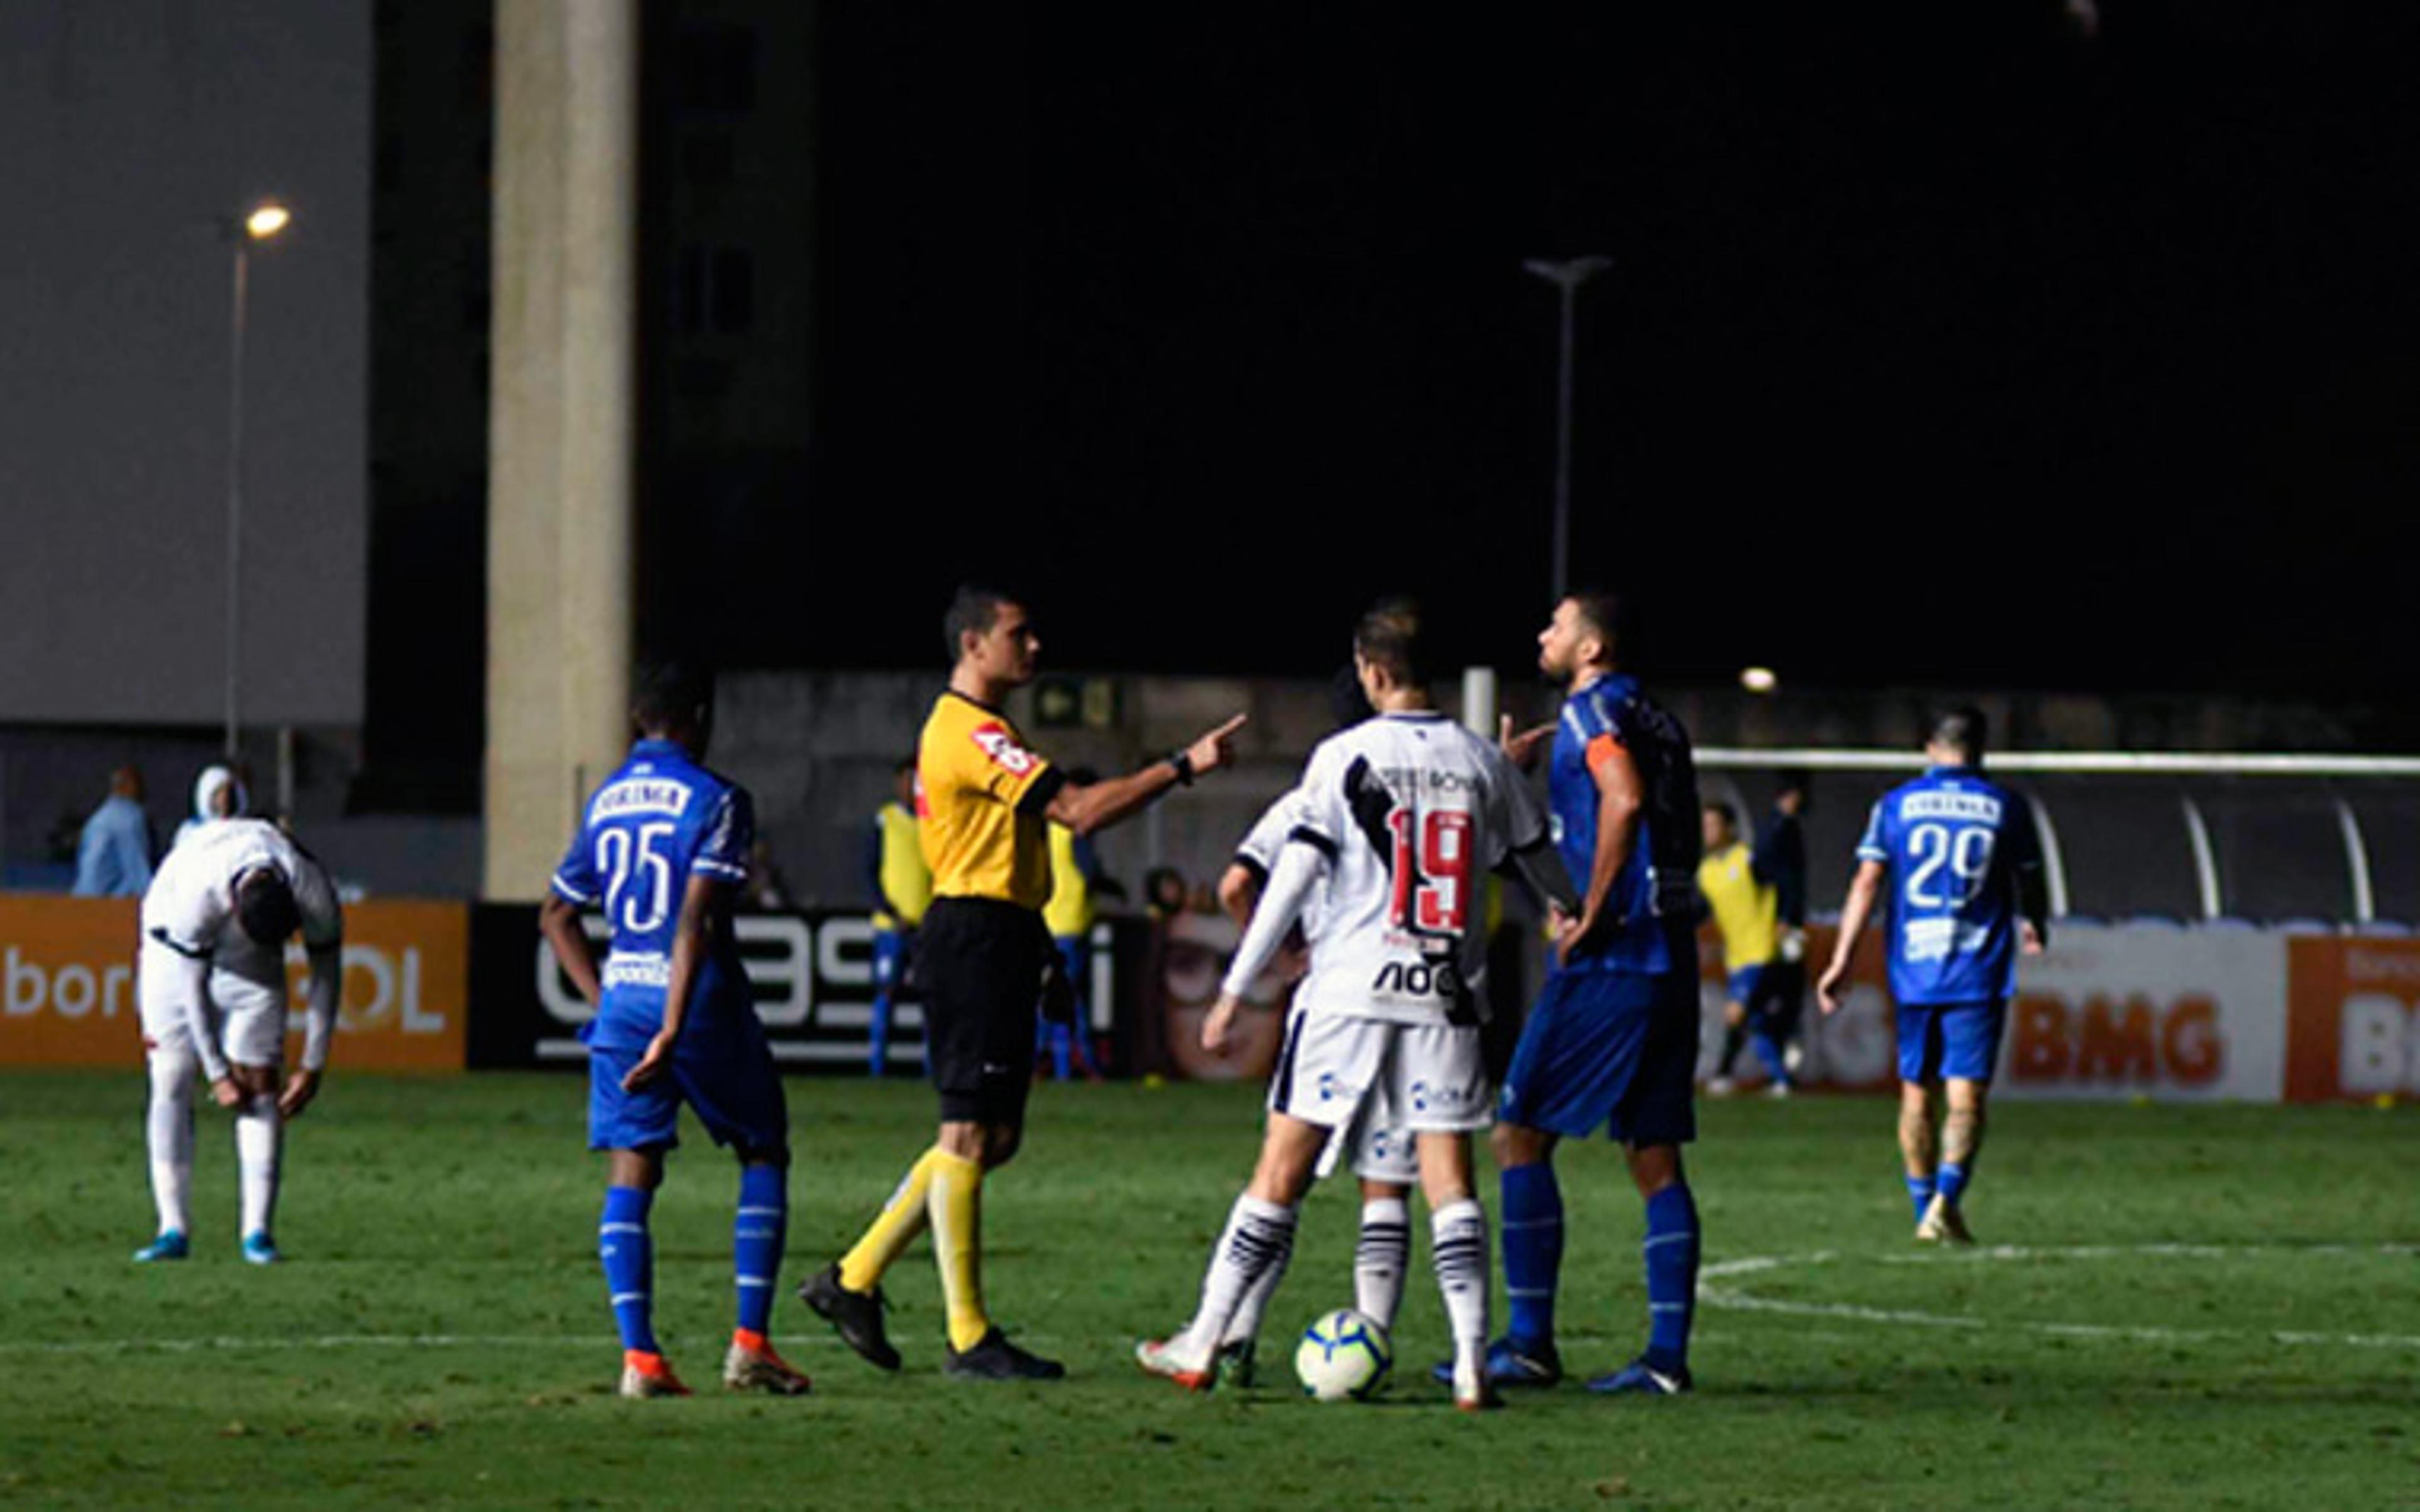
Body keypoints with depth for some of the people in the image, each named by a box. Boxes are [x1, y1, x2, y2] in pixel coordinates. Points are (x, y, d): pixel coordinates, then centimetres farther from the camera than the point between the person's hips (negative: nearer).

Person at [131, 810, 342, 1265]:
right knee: (171, 1082, -11)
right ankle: (173, 1229, -9)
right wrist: (217, 1076, -25)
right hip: (175, 950, -2)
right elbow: (192, 988, -28)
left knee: (262, 1084, -9)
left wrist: (313, 1068, -15)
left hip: (252, 969, 2)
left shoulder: (314, 891, -31)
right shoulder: (197, 892, -39)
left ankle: (258, 1232, -10)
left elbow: (327, 975, -16)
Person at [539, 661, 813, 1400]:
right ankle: (749, 1344, 3)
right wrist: (673, 1032, -21)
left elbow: (557, 914, 18)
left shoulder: (605, 801, 12)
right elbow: (695, 920, -18)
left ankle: (639, 1355, -10)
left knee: (630, 1178, 2)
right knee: (764, 1156, 11)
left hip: (622, 999, 5)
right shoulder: (715, 799, -9)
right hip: (702, 1000, -5)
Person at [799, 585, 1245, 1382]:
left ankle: (854, 1279, 15)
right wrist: (1184, 768, -20)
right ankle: (969, 1339, -4)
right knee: (972, 1135, -7)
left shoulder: (966, 727, 20)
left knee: (992, 1137, 12)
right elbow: (1078, 810, -21)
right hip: (975, 943, -11)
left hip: (997, 944, 11)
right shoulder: (973, 733, -14)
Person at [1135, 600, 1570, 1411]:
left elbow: (1295, 878, -9)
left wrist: (1235, 989, -5)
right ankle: (1472, 1365, -8)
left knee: (1282, 1168, 2)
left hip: (1351, 988, -3)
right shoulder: (1482, 761, 6)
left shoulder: (1347, 757, -5)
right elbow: (1538, 859, 19)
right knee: (1448, 1178, 2)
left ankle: (1202, 1346, 6)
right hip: (1447, 995, 3)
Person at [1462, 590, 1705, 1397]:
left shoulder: (1591, 711, -7)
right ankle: (1667, 1354, 3)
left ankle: (1530, 1343, -4)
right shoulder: (1657, 720, 19)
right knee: (1655, 1158, 7)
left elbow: (1623, 800, -23)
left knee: (1520, 1134, -2)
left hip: (1611, 961, -9)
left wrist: (1592, 915, -18)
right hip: (1671, 960, 9)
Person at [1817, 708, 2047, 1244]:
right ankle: (1946, 1198, -24)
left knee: (1916, 1095, 13)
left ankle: (1925, 1208, 17)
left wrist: (1842, 961, 1)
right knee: (1965, 1098, -5)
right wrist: (2035, 929, 34)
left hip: (1912, 971, 1)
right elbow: (2030, 885, 12)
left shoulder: (1896, 804, 3)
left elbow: (1866, 884, -1)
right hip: (1979, 975, -1)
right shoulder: (2005, 808, 2)